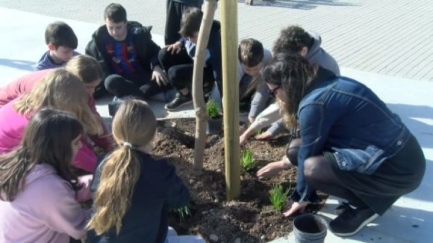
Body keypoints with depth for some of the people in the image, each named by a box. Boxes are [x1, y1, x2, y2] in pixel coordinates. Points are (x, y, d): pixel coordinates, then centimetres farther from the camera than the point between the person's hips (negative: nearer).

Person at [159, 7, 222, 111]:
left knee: (174, 73, -27)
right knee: (164, 55, -9)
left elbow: (220, 75, -35)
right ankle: (184, 91, 2)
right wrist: (180, 43, -10)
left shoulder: (213, 44, -38)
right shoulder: (193, 30, -21)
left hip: (207, 69, -7)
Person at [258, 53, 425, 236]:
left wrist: (302, 197, 9)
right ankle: (371, 194, 15)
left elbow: (308, 154, -7)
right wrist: (284, 163, 28)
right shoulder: (328, 85, 8)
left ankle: (368, 204, 3)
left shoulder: (314, 103, -20)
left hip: (398, 169, -9)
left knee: (313, 167, -20)